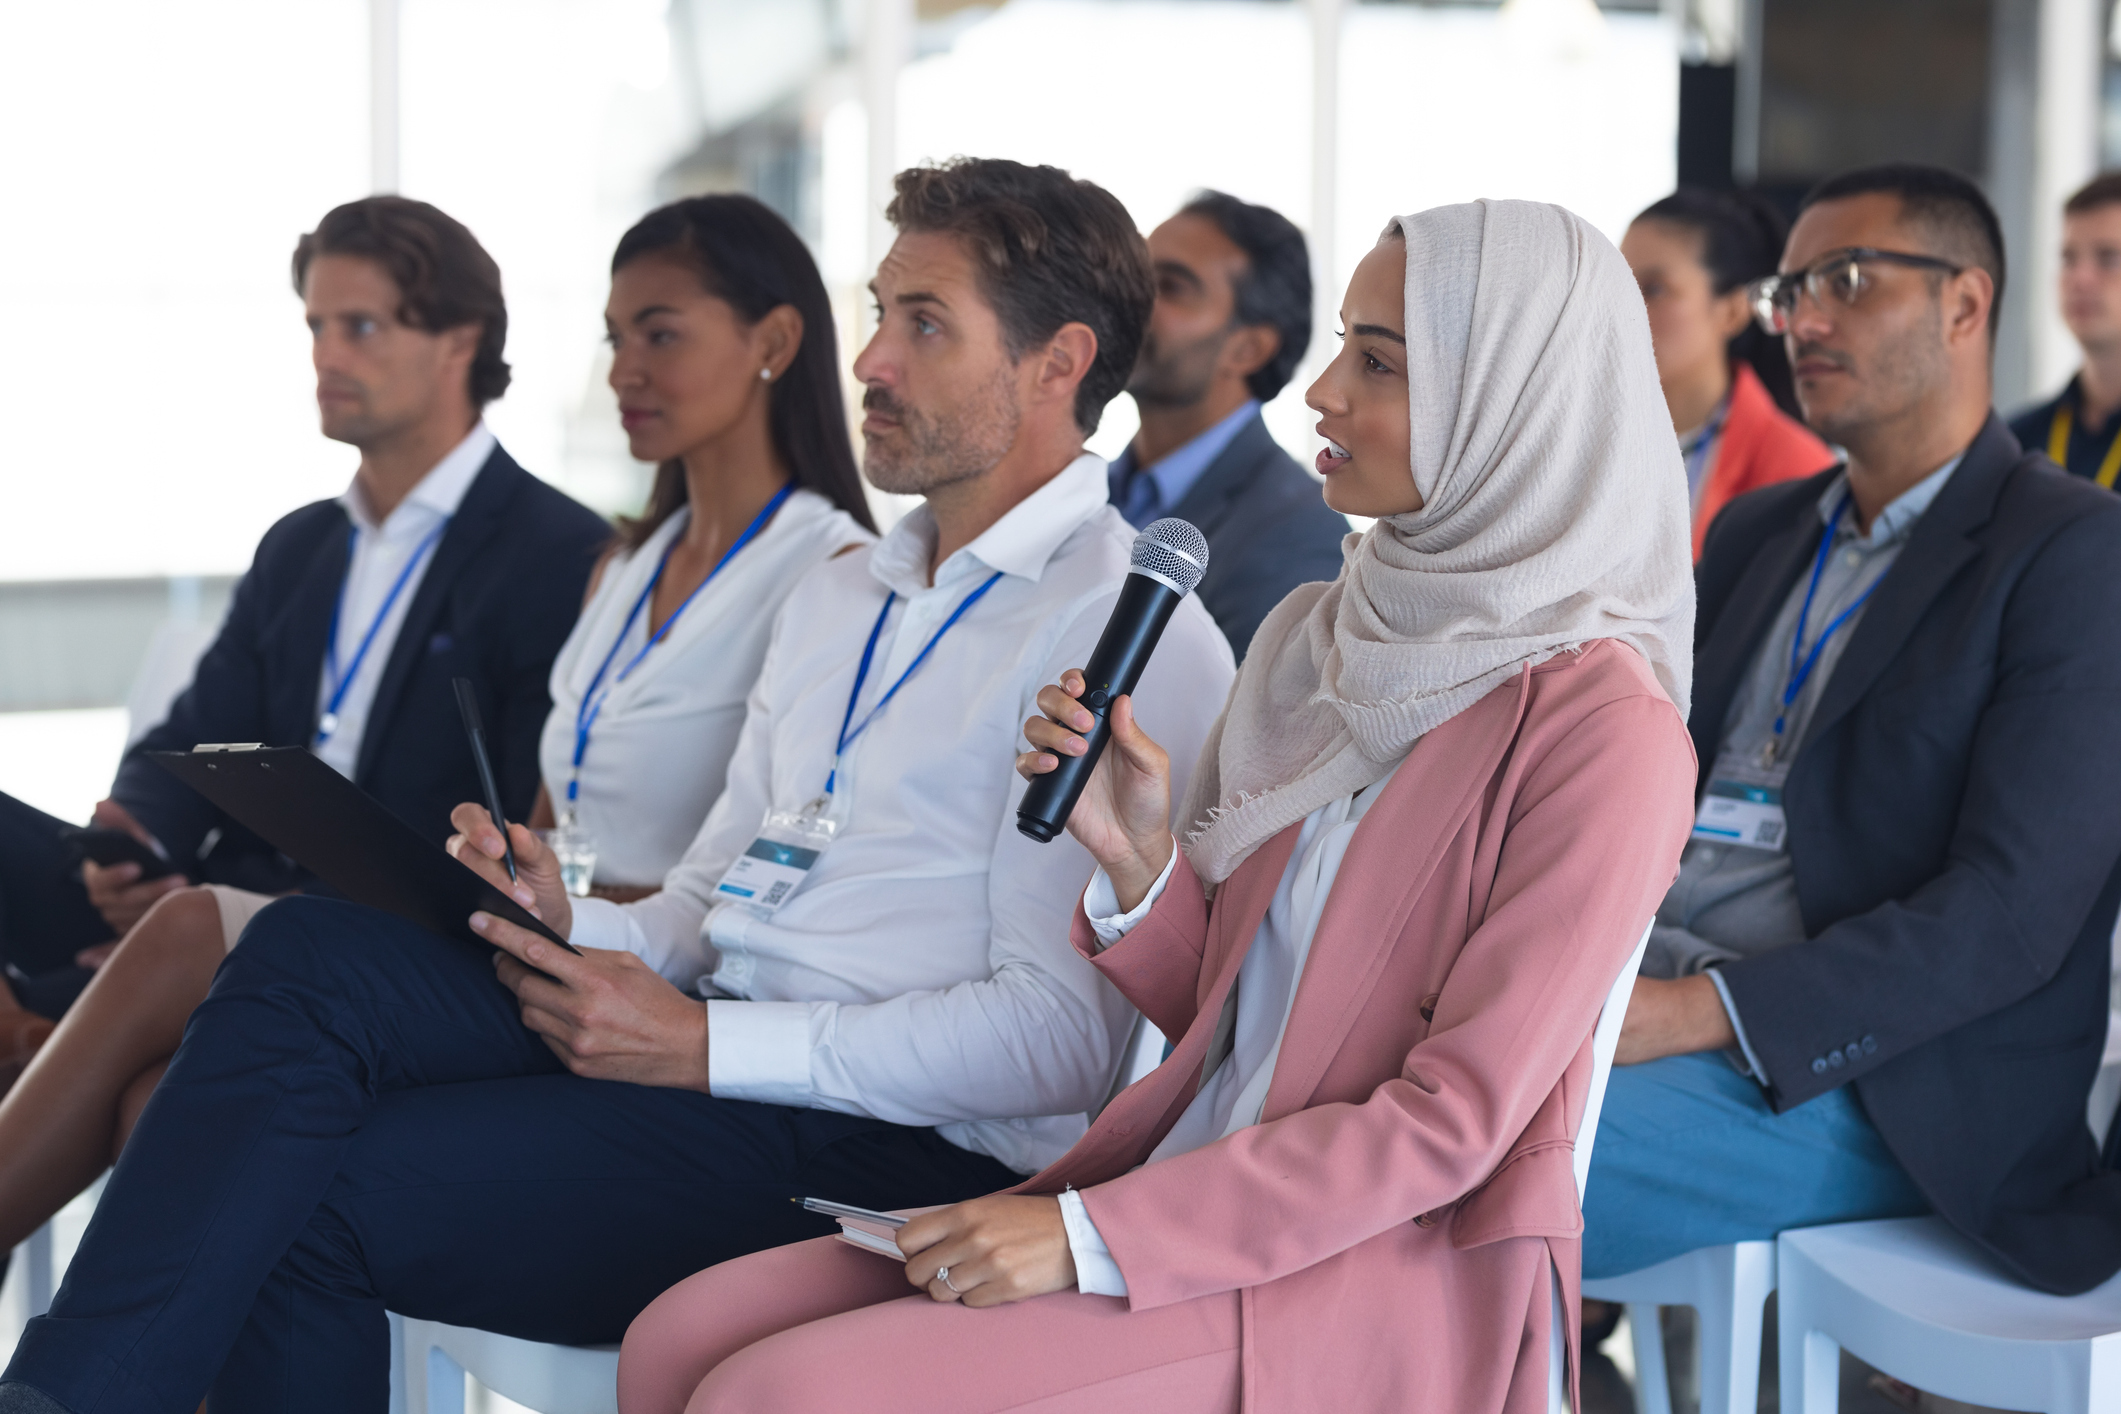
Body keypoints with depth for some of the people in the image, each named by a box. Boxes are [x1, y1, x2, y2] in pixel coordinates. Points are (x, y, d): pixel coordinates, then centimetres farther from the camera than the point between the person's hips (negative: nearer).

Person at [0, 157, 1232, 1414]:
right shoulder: (836, 599, 23)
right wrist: (568, 926, -1)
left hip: (904, 1153, -8)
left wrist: (702, 1044, -17)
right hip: (716, 1056, 8)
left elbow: (1059, 1039, -16)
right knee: (312, 953, -16)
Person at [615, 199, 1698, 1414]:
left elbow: (1451, 1120, -15)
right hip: (1202, 1208, 7)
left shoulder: (1601, 729, -12)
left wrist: (1094, 1235, -18)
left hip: (1391, 1274, -7)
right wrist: (1134, 857, -4)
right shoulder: (1315, 640, 12)